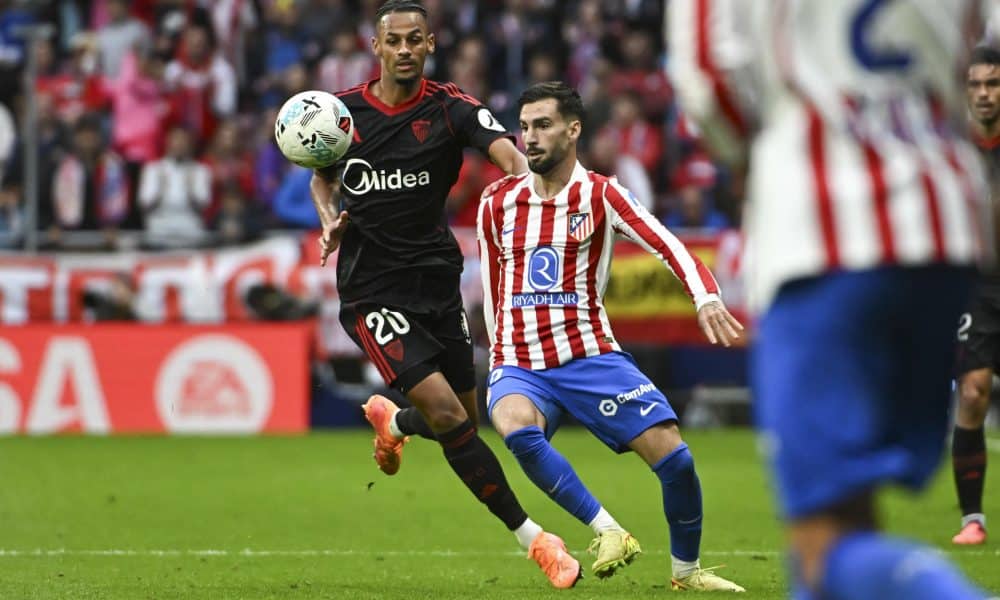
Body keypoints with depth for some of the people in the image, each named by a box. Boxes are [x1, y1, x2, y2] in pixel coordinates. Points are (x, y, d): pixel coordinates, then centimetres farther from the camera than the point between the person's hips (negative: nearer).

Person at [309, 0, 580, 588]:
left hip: (436, 278, 2)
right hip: (373, 290, -2)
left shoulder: (450, 108, -5)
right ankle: (532, 537, -11)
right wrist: (330, 220, -3)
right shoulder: (344, 110, -1)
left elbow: (506, 149, -24)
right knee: (446, 410, -17)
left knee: (466, 420, 11)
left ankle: (393, 420, 47)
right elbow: (324, 176, 18)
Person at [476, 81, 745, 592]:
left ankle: (686, 570, 12)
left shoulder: (600, 195, -2)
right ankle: (606, 530, -23)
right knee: (516, 428, -34)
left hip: (590, 357, -1)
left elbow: (667, 245, -16)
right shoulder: (498, 204, 7)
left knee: (673, 456, -12)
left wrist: (706, 298, -32)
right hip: (520, 366, 1)